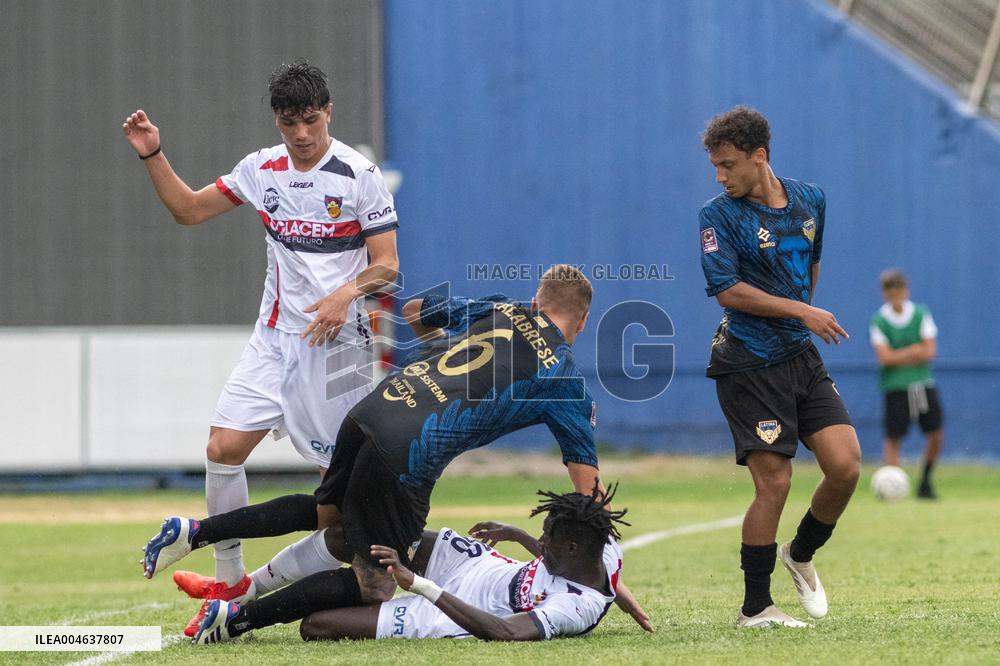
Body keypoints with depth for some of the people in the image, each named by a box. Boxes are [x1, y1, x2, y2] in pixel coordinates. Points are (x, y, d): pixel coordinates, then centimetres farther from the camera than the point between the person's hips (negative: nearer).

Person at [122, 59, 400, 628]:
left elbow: (387, 265, -7)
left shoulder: (360, 176, -8)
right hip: (275, 340, 4)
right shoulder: (263, 169, 7)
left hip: (337, 343, -4)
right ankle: (230, 581, 2)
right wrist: (153, 155, 3)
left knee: (342, 475, -7)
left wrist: (348, 293, -26)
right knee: (224, 447, -9)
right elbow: (188, 209, 15)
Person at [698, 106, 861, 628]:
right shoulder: (718, 215, -8)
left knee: (846, 467, -6)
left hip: (801, 356, 5)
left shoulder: (811, 200, 8)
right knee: (774, 482, -9)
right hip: (748, 365, -5)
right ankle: (754, 608, 4)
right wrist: (801, 311, -16)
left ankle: (801, 554, 22)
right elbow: (727, 290, -16)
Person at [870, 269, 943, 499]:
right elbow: (884, 357, -13)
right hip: (895, 385, -3)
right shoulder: (878, 321, -3)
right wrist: (915, 351, -10)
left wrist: (899, 357, -12)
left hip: (923, 383, 3)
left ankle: (925, 481, 18)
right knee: (893, 438, -7)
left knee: (936, 435, 0)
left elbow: (930, 352, -4)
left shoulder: (921, 314, 4)